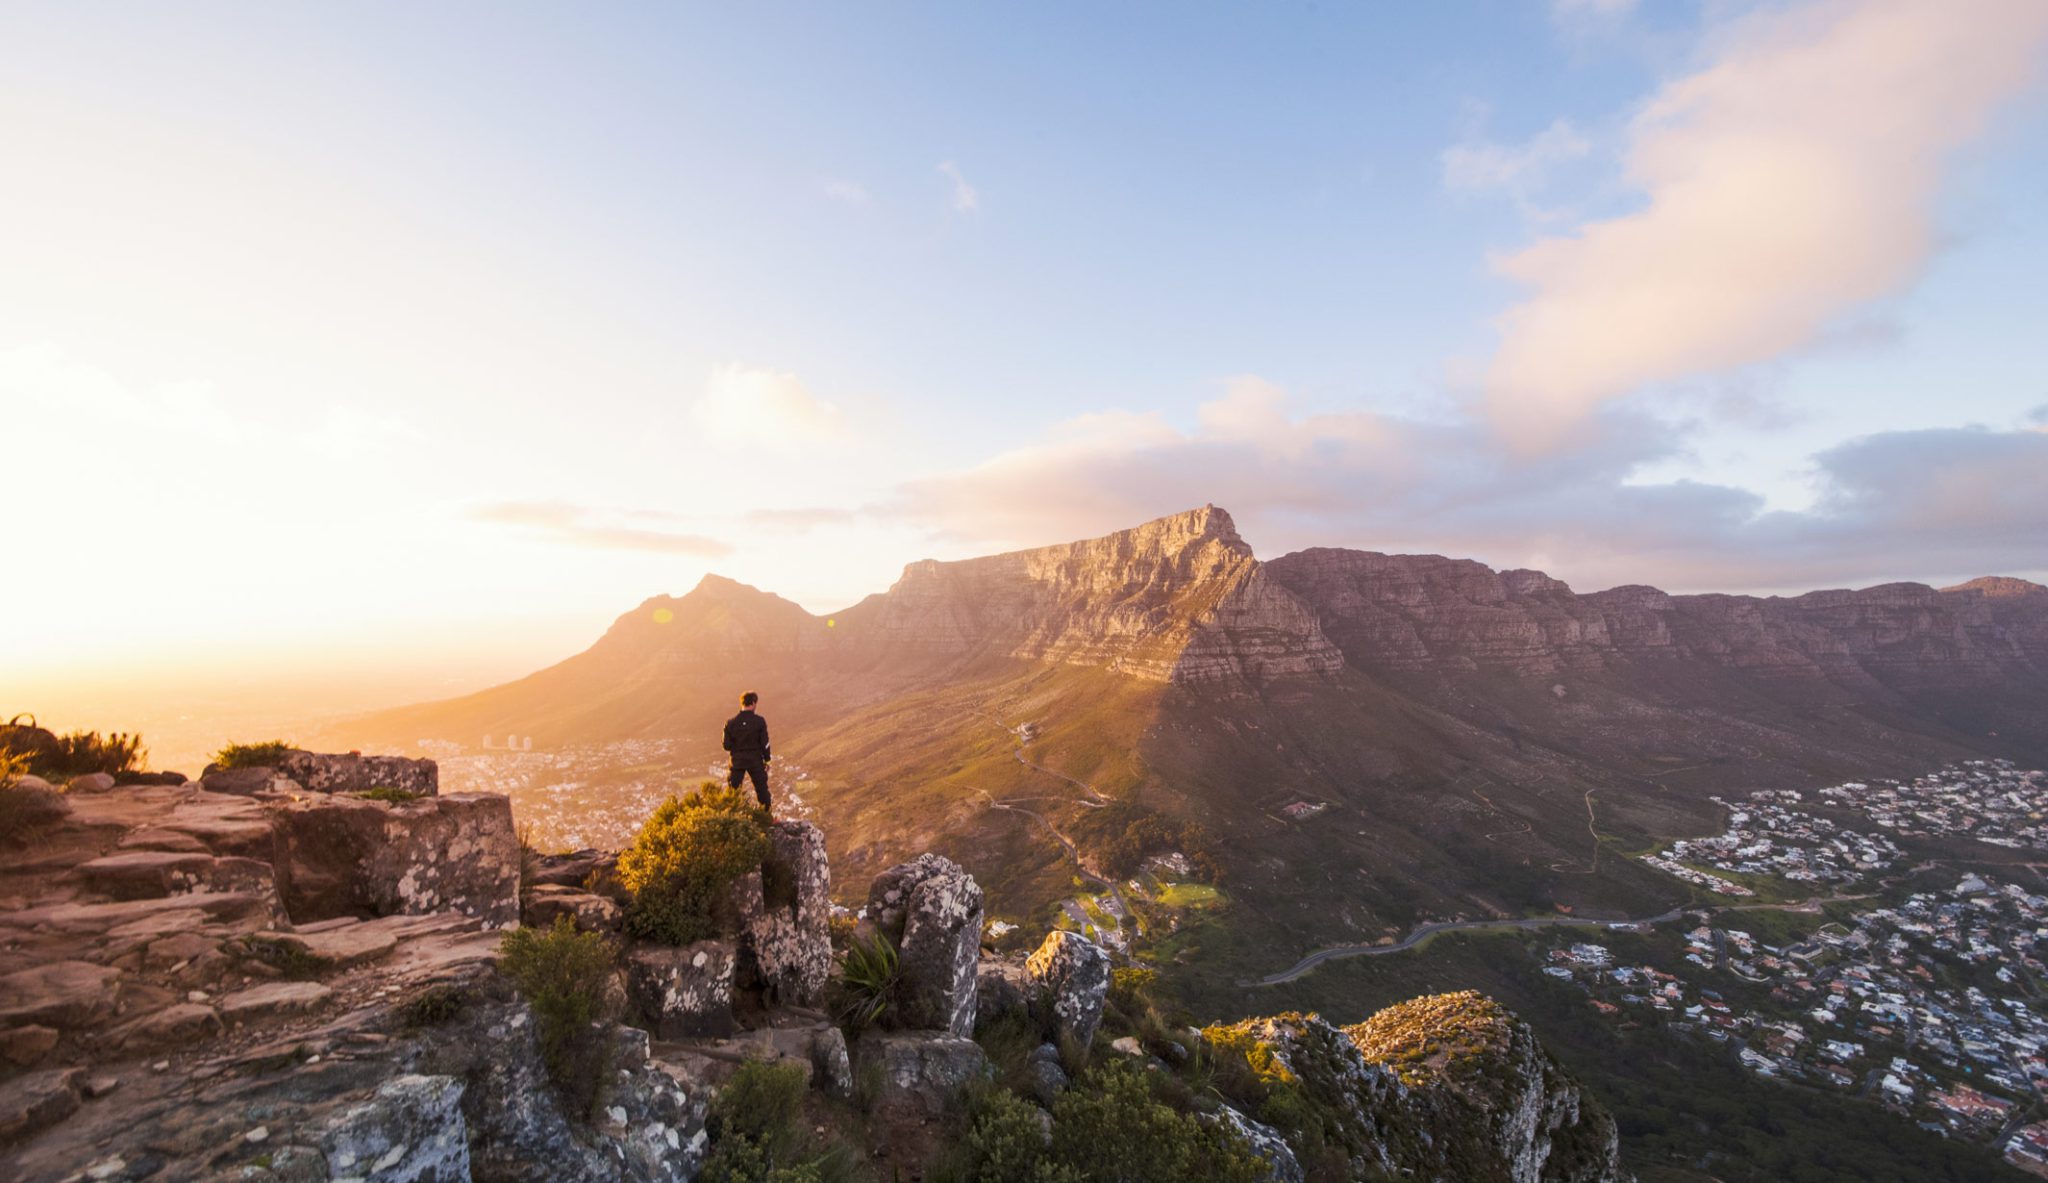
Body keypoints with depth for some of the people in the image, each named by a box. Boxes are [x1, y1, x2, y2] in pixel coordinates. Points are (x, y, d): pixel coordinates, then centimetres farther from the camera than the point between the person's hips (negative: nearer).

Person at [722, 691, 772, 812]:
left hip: (737, 761, 1)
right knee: (762, 789, 14)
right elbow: (765, 743, -8)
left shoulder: (731, 722, -8)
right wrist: (767, 760, 3)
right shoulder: (759, 721, -12)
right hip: (756, 761, -1)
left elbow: (726, 745, -4)